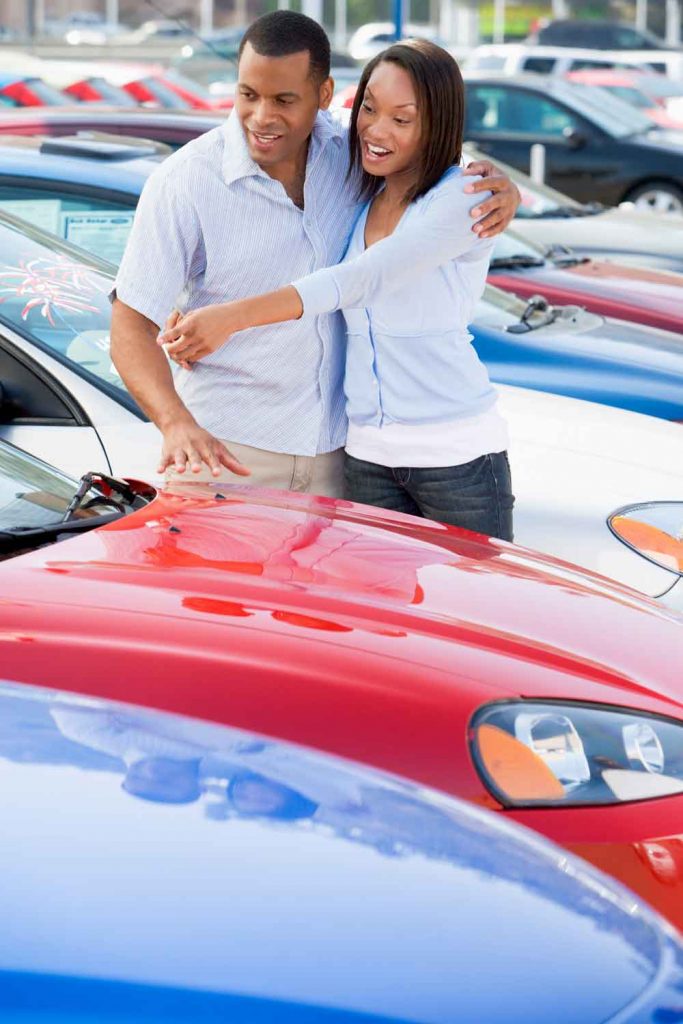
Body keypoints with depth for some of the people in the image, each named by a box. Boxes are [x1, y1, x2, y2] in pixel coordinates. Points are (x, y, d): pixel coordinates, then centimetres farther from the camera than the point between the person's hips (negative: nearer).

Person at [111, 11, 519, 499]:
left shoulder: (348, 153, -1)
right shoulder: (184, 183, -14)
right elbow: (132, 330, -16)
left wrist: (499, 187, -7)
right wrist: (177, 423, -34)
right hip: (224, 450, -4)